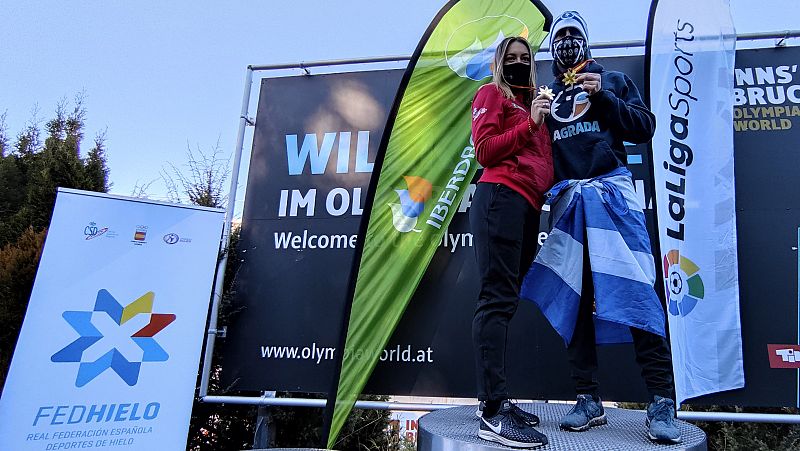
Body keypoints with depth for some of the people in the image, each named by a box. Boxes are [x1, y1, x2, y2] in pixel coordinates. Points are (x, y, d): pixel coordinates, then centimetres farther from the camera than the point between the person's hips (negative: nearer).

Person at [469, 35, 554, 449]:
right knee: (498, 298, -15)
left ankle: (493, 400, 12)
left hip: (528, 206, 8)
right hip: (501, 198, -8)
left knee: (505, 299, 6)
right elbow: (485, 150, -5)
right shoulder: (492, 93, 8)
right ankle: (493, 412, -16)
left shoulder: (533, 102, 28)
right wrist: (530, 124, -6)